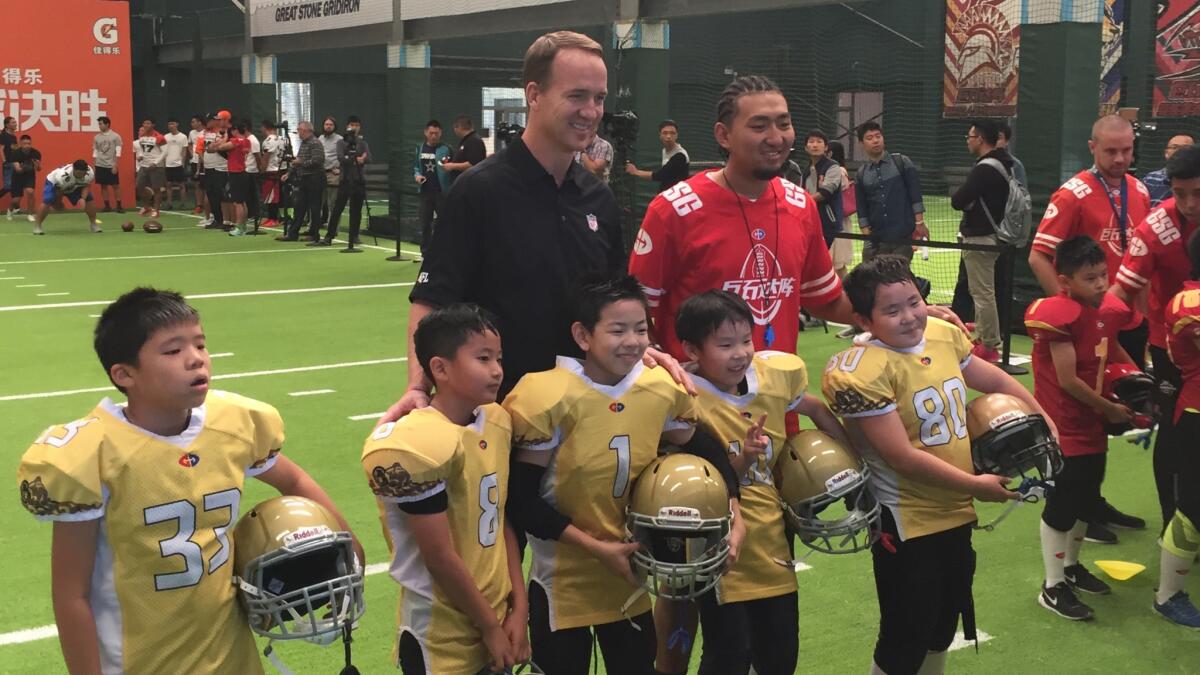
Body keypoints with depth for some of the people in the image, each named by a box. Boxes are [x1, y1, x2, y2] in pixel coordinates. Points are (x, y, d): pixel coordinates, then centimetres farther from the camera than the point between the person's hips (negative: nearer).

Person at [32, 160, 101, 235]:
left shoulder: (90, 173, -32)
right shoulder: (62, 175, -43)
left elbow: (86, 186, -16)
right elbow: (58, 191, -25)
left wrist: (83, 198, -33)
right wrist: (58, 203, -8)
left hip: (75, 186, 4)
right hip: (54, 183, -4)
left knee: (89, 200, -8)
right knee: (47, 202, -25)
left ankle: (94, 224, 9)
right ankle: (37, 226, -12)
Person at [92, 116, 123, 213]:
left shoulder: (115, 136, -4)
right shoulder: (97, 137, 7)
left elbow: (118, 153, -6)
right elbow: (95, 153, 11)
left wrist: (115, 166, -12)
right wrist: (94, 166, 6)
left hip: (111, 166, -4)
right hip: (100, 165, 4)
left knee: (115, 185, -2)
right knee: (103, 186, 5)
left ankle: (119, 206, 3)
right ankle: (107, 206, 11)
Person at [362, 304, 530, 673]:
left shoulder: (497, 422, 3)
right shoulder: (419, 445, -21)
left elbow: (502, 523, 7)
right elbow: (440, 557, -17)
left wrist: (518, 609, 3)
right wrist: (491, 628, -8)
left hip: (498, 619, 6)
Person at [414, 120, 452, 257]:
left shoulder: (446, 149, -3)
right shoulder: (420, 149, 11)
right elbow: (415, 167, 19)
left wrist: (448, 166, -24)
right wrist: (417, 175, -1)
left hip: (442, 192, -4)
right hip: (425, 191, 4)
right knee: (425, 223, 10)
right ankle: (426, 253, 18)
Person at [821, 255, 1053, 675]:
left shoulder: (944, 335, -1)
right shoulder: (862, 372, -24)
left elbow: (993, 380, 19)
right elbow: (904, 459, -24)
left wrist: (1042, 419, 20)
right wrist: (976, 485, -16)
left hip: (956, 513, 7)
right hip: (906, 524, -7)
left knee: (944, 624, 23)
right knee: (906, 638, 3)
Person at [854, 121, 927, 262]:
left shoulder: (902, 162, 1)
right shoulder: (862, 174, 9)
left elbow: (915, 194, -2)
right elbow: (862, 208, 10)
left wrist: (919, 223, -9)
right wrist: (866, 233, 0)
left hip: (904, 236, -3)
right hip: (875, 240, 3)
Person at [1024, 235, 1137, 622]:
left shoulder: (1106, 312, 3)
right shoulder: (1060, 315, -21)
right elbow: (1068, 380, -21)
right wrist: (1109, 409, -11)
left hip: (1093, 427, 8)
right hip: (1064, 428, -8)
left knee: (1087, 500, 19)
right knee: (1062, 504, -2)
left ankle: (1071, 567, 38)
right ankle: (1053, 588, 9)